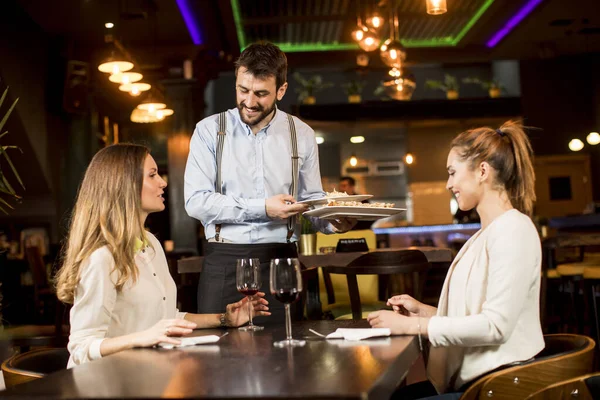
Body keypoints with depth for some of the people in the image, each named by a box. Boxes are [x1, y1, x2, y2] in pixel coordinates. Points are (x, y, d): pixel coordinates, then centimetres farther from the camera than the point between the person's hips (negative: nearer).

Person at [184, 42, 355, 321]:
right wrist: (262, 208, -14)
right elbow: (195, 201, -8)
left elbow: (312, 200, 11)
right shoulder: (209, 130, 1)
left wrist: (332, 222, -11)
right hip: (224, 261, -1)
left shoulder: (301, 135, 7)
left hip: (281, 260, 1)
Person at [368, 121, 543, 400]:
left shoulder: (512, 230, -14)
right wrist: (423, 311, 5)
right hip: (474, 377, 9)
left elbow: (496, 325, -22)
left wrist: (412, 325, -18)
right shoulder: (489, 231, 17)